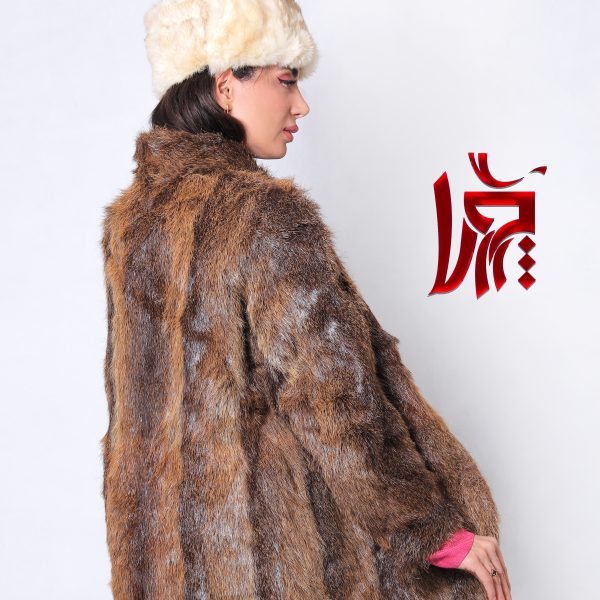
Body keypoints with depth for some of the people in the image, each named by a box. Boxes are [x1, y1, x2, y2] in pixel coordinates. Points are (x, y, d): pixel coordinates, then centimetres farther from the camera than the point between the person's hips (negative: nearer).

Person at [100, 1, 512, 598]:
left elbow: (130, 391, 11)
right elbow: (338, 401, -21)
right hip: (273, 550, -7)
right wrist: (445, 531, -12)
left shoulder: (129, 217, 2)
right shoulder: (268, 216, -20)